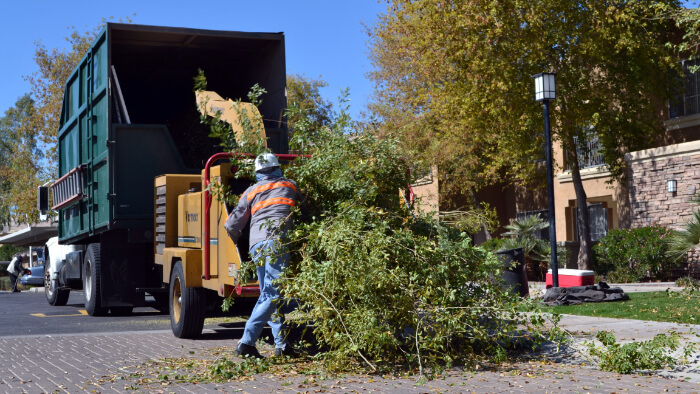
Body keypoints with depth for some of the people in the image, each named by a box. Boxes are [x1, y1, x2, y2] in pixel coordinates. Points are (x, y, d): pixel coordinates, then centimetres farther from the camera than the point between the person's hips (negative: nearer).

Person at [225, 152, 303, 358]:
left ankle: (282, 344, 9)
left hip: (256, 245, 4)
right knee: (271, 294, -8)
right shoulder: (290, 186, 20)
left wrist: (237, 241, 36)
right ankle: (246, 342, -19)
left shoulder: (251, 191, 22)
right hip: (276, 241, -4)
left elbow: (231, 225, 17)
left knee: (268, 294, 12)